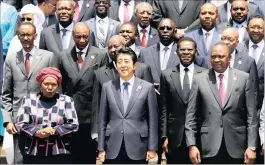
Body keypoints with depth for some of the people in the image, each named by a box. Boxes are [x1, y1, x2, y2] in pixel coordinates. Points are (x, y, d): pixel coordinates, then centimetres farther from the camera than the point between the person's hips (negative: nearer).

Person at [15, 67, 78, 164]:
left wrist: (54, 131, -14)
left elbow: (73, 125, 0)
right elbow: (20, 124, 2)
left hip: (60, 154, 0)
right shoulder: (29, 99, 9)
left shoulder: (66, 101, 6)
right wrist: (37, 132, -15)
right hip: (33, 154, 1)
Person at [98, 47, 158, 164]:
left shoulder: (147, 87, 1)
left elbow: (153, 120, 2)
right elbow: (102, 120, 7)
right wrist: (101, 148, 3)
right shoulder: (107, 87, 6)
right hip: (113, 148, 1)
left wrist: (152, 147, -2)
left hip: (137, 148, -1)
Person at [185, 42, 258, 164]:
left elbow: (251, 115, 2)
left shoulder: (244, 78, 2)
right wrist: (192, 145, -4)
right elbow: (191, 115, 3)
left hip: (236, 147, 0)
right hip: (209, 147, 0)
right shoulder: (199, 79, 3)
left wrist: (252, 146, -3)